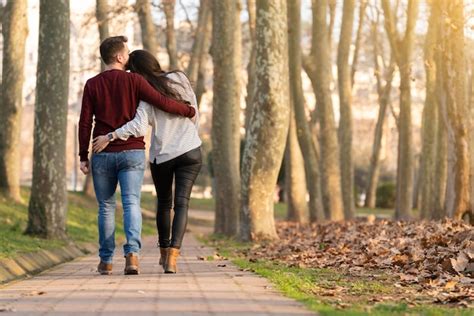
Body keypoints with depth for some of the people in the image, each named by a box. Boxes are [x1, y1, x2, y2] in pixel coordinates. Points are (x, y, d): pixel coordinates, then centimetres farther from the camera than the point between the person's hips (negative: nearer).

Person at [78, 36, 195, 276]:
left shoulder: (92, 85, 2)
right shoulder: (133, 80, -3)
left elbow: (85, 123, -2)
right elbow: (162, 102, -8)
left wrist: (83, 157, 2)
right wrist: (189, 110, 7)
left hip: (102, 155, 2)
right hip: (132, 152, -2)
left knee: (106, 207, 12)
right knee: (131, 204, -5)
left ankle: (106, 261, 17)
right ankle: (132, 252, -25)